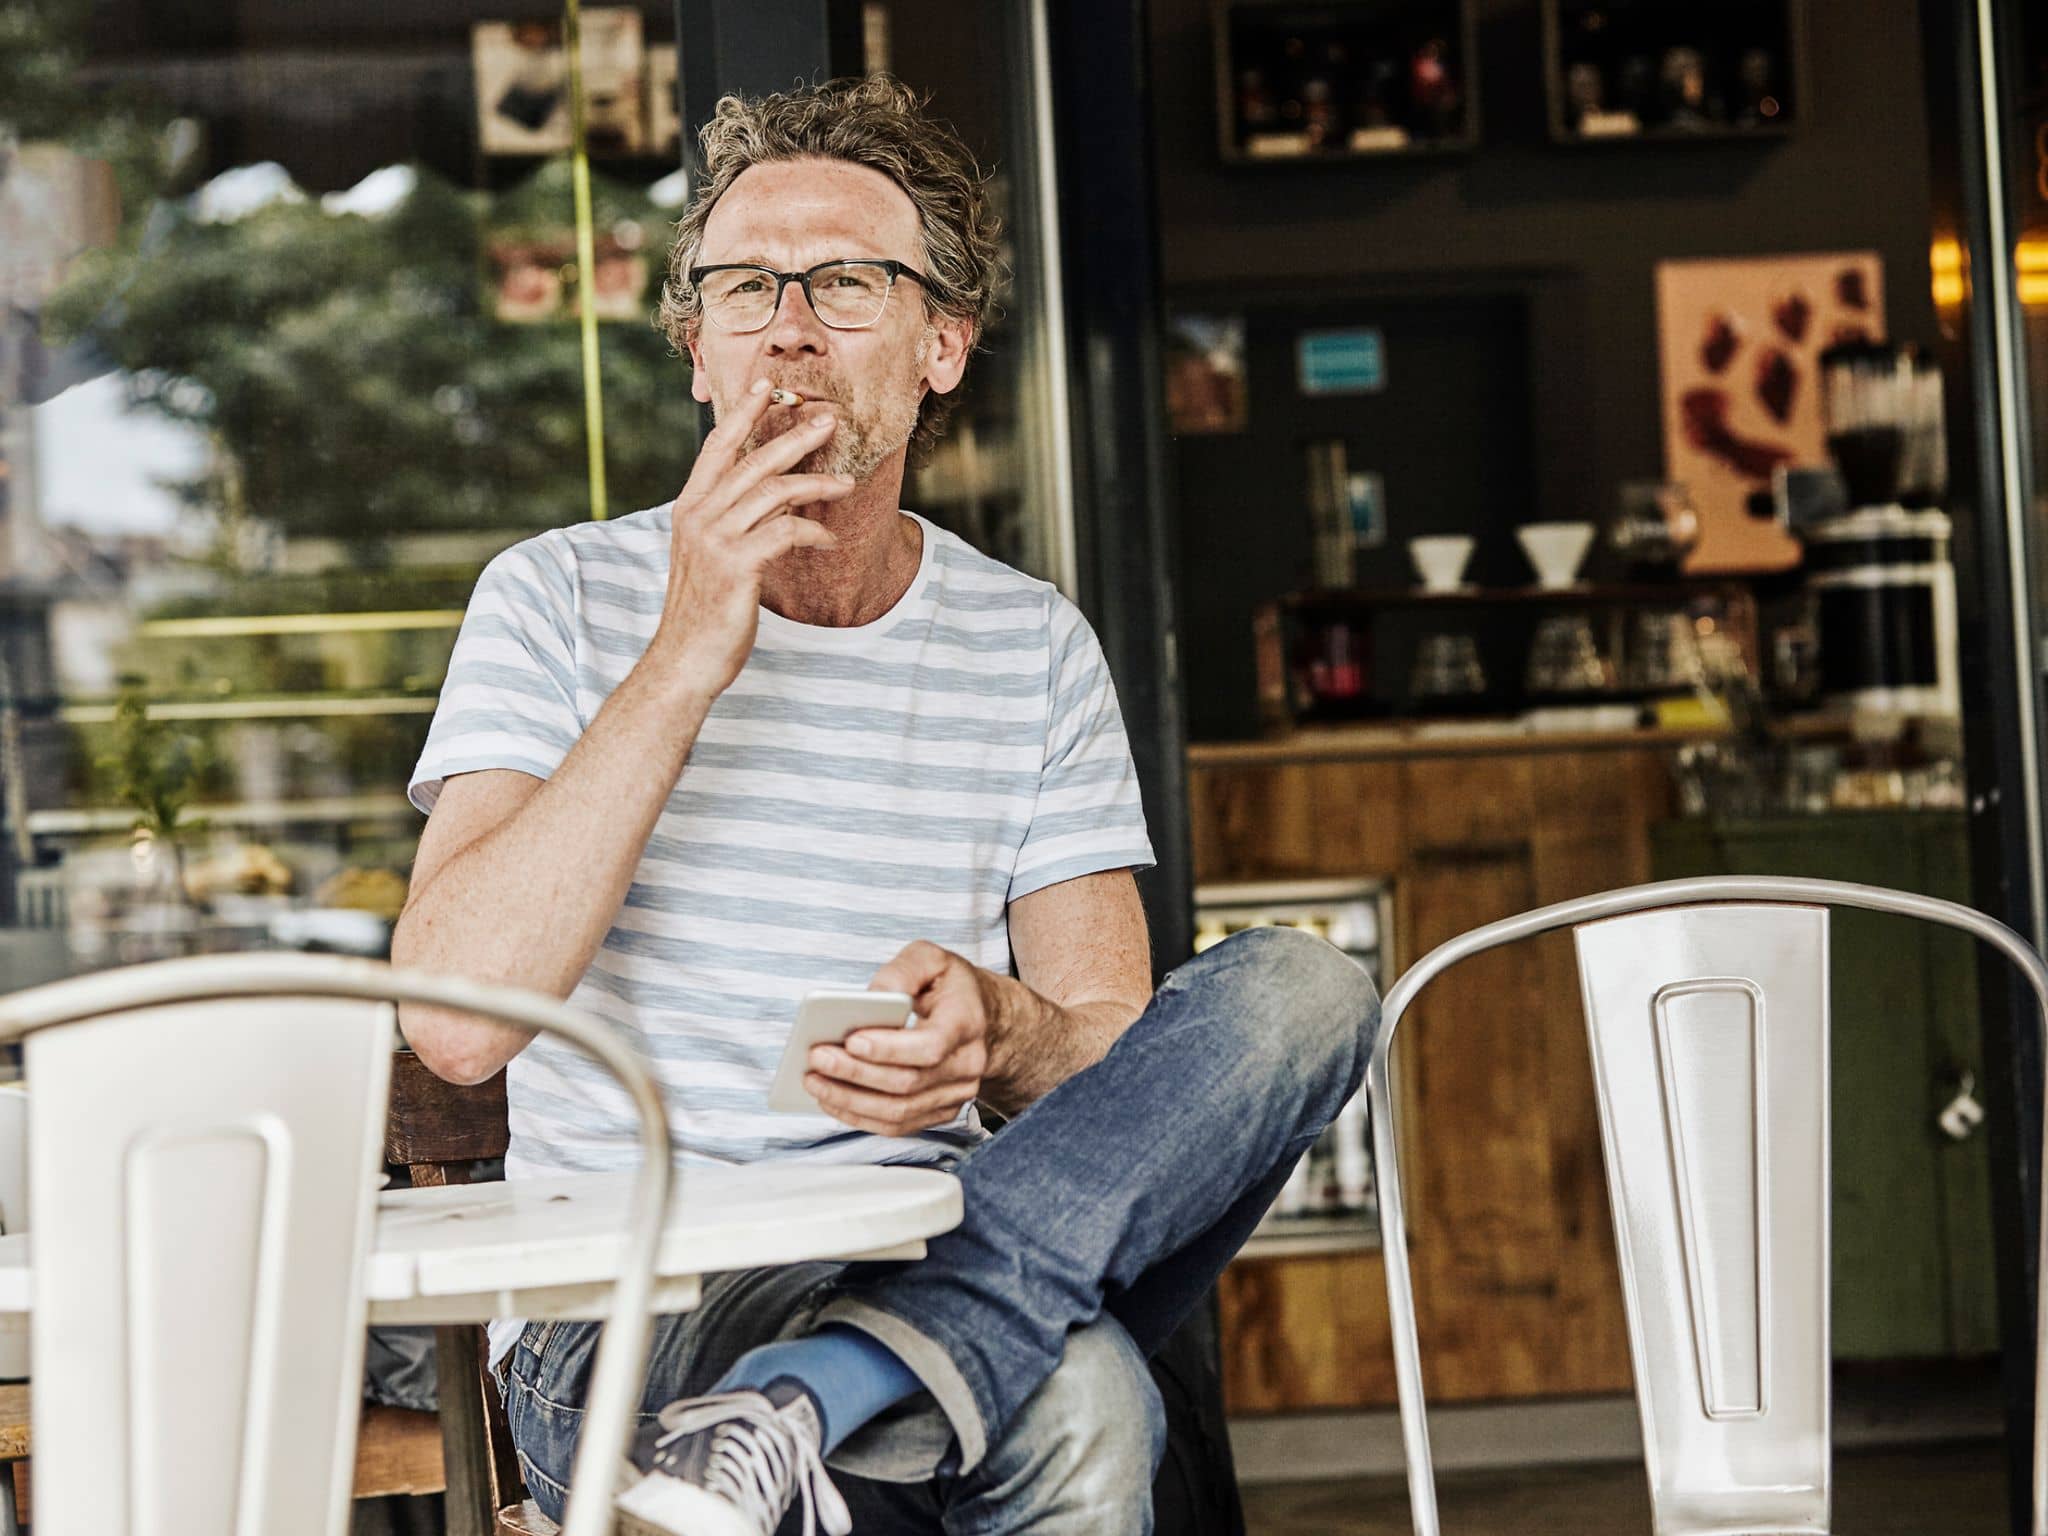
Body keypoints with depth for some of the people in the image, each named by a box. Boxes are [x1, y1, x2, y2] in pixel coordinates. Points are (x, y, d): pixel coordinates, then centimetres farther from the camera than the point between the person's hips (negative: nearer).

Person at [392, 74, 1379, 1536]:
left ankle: (788, 1414, -31)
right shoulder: (563, 599, 2)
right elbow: (455, 1017, -14)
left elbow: (1121, 1069, 6)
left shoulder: (1034, 647, 11)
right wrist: (686, 657, -17)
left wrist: (999, 1032, -20)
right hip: (628, 1318, -7)